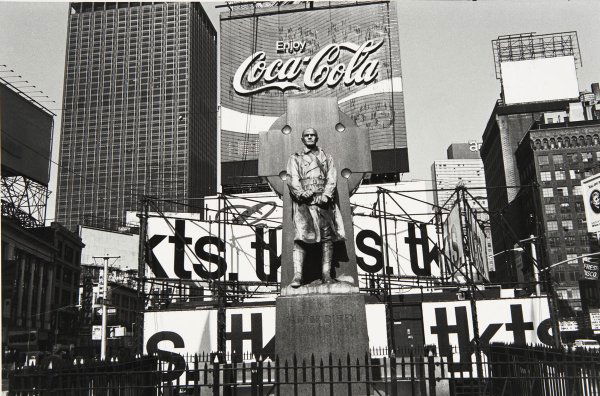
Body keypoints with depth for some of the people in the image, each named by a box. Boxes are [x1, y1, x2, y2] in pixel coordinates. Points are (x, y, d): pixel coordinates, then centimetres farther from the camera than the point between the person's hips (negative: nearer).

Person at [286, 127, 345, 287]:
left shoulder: (326, 157, 21)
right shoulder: (295, 158, 17)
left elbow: (332, 178, 8)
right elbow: (292, 179, 3)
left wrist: (326, 195, -9)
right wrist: (301, 193, -16)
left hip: (323, 200, 2)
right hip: (303, 201, -2)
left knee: (327, 234, -6)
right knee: (301, 235, -14)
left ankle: (326, 274, -4)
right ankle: (297, 276, -20)